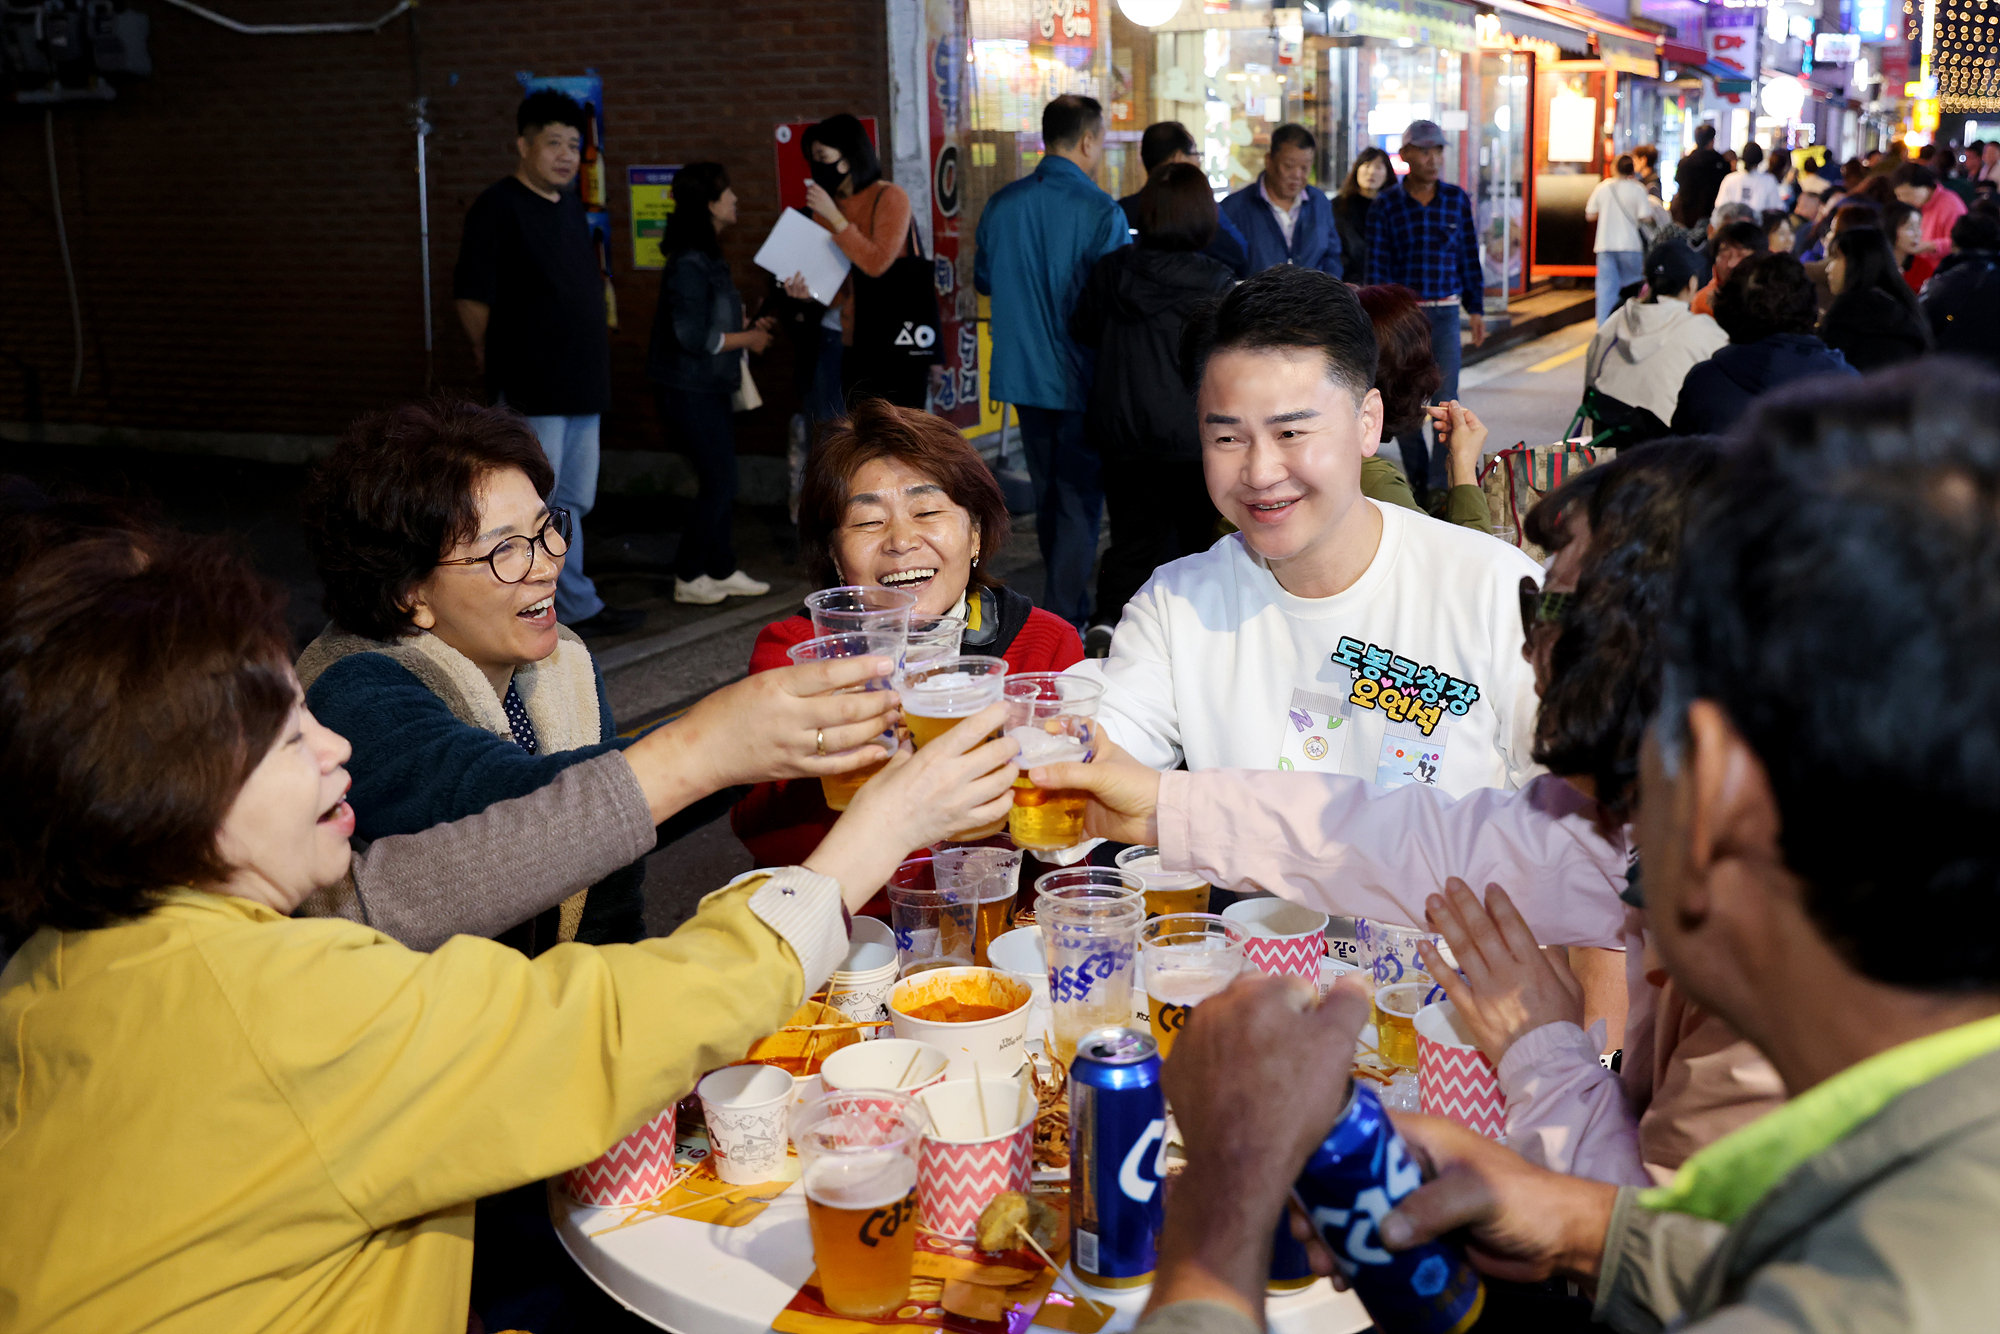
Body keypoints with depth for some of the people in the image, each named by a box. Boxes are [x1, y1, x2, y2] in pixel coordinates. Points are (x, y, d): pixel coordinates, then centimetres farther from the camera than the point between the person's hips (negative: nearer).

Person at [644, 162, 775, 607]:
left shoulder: (708, 260, 11)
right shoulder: (689, 266, -20)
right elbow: (694, 337, -22)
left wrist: (750, 325, 8)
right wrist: (747, 339, -12)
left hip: (712, 389, 9)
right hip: (691, 391, -9)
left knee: (722, 481, 12)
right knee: (718, 482, -5)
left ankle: (723, 570, 21)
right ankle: (689, 578, 7)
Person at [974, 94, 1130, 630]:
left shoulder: (1001, 204, 0)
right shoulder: (1101, 212, -17)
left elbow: (983, 279, 13)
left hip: (1023, 373, 6)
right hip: (1083, 378, -6)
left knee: (1049, 495, 18)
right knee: (1080, 499, 3)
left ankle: (1070, 605, 32)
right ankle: (1064, 621, 3)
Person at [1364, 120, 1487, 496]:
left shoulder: (1457, 199, 4)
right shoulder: (1385, 205, -1)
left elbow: (1470, 258, 9)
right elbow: (1377, 265, -2)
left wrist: (1476, 310, 7)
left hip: (1445, 313, 1)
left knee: (1445, 401, -5)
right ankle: (1417, 480, 20)